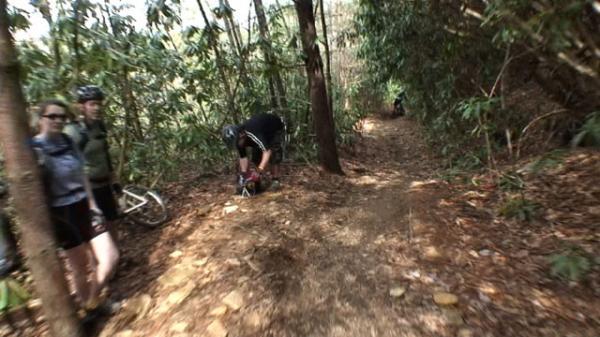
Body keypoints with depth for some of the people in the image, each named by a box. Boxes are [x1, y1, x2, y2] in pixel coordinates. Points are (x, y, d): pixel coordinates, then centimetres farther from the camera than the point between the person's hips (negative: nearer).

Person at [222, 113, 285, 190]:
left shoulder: (253, 133, -46)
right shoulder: (238, 139, -21)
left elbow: (267, 151, -54)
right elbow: (243, 157, -14)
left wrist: (260, 170, -60)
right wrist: (244, 174, -19)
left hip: (276, 129, -6)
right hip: (264, 131, 7)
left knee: (273, 154, -20)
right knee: (256, 157, -3)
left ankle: (275, 180, -8)